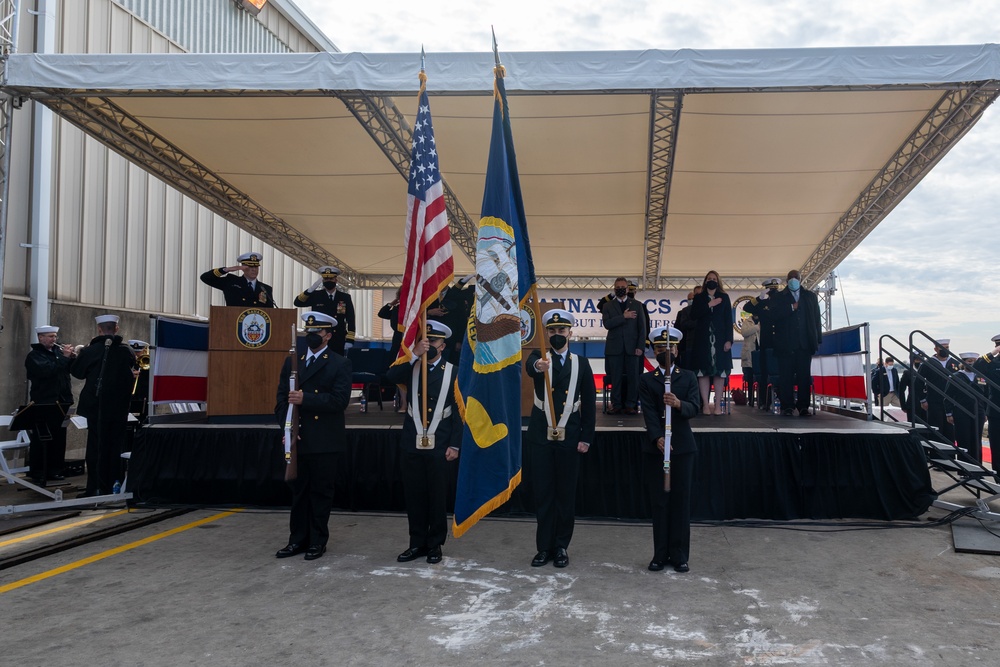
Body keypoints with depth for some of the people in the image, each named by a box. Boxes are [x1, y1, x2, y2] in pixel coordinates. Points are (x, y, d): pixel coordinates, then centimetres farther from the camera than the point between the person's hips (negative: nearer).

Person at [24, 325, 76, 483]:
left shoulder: (58, 351, 14)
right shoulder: (34, 356, -4)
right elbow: (46, 371, -22)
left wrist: (73, 357, -7)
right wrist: (64, 357, -21)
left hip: (61, 401, 6)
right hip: (44, 403, -6)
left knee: (59, 438, 9)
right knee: (40, 440, -2)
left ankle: (54, 470, 17)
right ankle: (37, 473, 2)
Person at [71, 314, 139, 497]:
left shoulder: (89, 351, -9)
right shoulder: (127, 352, -3)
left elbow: (76, 372, 4)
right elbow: (134, 375, 5)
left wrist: (78, 356, 19)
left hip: (96, 406, -2)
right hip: (120, 407, 2)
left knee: (96, 446, 4)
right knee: (115, 446, 10)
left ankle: (94, 488, 3)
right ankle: (112, 486, 14)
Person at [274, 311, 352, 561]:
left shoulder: (340, 364, -2)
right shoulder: (292, 362, 12)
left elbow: (340, 400, -14)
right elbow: (282, 397, 9)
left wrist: (305, 398, -21)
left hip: (325, 442, -4)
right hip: (297, 440, 4)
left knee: (321, 491, 5)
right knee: (299, 491, 10)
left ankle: (318, 541, 16)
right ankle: (298, 540, 20)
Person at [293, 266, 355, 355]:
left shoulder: (345, 297, 4)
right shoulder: (316, 295, 5)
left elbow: (351, 319, 1)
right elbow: (297, 302, -5)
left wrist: (349, 340, -9)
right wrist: (311, 289, -19)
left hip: (339, 341, 0)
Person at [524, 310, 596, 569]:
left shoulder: (581, 363, 6)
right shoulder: (539, 357, 2)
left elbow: (589, 403, 5)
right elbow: (529, 366, -25)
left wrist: (586, 437, -2)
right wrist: (538, 365, -49)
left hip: (570, 438, 1)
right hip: (541, 436, 0)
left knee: (566, 492, 6)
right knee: (542, 492, 5)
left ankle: (561, 546, 18)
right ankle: (544, 547, 15)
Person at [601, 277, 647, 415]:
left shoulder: (637, 305, 9)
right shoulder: (608, 306, 8)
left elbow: (642, 327, 4)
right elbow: (607, 324, -8)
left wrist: (640, 346, -4)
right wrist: (623, 317, -14)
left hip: (632, 346, 0)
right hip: (614, 347, 0)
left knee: (633, 377, 0)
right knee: (615, 378, 3)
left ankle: (630, 404, 8)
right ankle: (616, 404, 11)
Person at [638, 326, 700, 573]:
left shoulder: (689, 377, 7)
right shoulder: (646, 380, 5)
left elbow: (694, 407, -8)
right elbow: (649, 413, -8)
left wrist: (678, 403, -30)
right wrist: (658, 438, -25)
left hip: (682, 447, 0)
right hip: (655, 447, 0)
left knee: (681, 501, 3)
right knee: (659, 502, 4)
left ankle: (680, 555, 11)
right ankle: (660, 554, 12)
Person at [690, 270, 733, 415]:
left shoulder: (724, 297, 10)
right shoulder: (699, 298, 12)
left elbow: (729, 320, 3)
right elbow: (693, 315, -3)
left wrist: (729, 339, -6)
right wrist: (709, 305, -9)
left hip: (719, 339, 0)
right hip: (703, 339, 0)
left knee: (719, 371, -4)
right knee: (703, 372, -4)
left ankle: (718, 405, -1)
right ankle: (705, 404, -2)